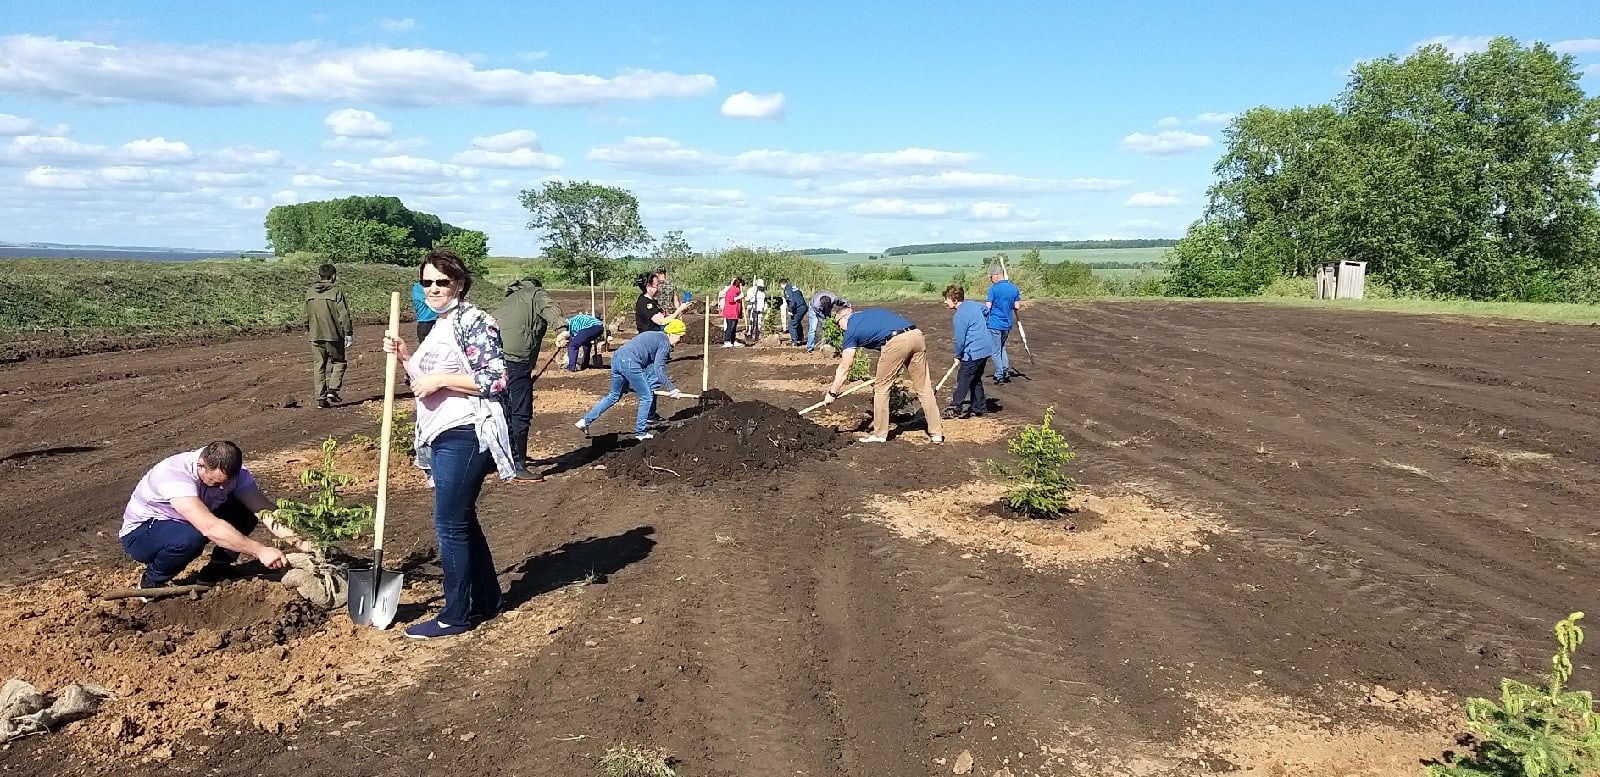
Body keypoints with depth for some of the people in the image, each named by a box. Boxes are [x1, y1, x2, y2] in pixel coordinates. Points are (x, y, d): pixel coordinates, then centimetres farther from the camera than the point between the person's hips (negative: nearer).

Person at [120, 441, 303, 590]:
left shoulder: (230, 470, -18)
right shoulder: (174, 474, -37)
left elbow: (264, 508, -21)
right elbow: (210, 528, -48)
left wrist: (298, 542, -35)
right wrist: (260, 551, -51)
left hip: (182, 523, 6)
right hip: (140, 533, -6)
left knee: (245, 513, -17)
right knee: (190, 538, -38)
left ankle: (214, 574, 1)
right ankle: (151, 583, -9)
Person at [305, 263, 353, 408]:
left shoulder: (310, 292, 7)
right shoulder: (337, 290, -9)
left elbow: (306, 315, 16)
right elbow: (343, 314, -11)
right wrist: (348, 333, -6)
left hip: (316, 336, 4)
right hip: (334, 335, -4)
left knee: (318, 366, 9)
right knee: (339, 362, 12)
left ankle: (321, 397, 8)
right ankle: (333, 390, -4)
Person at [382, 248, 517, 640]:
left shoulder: (474, 321, -13)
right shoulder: (440, 326, 16)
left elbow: (496, 380, -20)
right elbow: (427, 379, 23)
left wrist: (440, 379, -20)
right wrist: (405, 356, 7)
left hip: (465, 435, -10)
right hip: (444, 435, 10)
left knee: (450, 524, -4)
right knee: (462, 519, 16)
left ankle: (456, 615, 8)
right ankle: (486, 600, 28)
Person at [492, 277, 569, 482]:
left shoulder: (506, 301, 32)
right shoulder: (536, 294, 9)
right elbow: (550, 308, -15)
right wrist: (561, 329, -34)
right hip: (515, 360, -8)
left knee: (507, 412, 22)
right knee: (521, 415, -4)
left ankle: (510, 458, 34)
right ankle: (518, 468, -2)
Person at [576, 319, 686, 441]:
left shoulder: (656, 336, 26)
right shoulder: (664, 342, -2)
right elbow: (658, 368, -9)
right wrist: (671, 389, -4)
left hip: (617, 357, 9)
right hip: (630, 363, -9)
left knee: (614, 396, 22)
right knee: (647, 397, 5)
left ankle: (586, 421, 20)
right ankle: (640, 432, 12)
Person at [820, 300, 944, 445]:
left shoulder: (852, 329, 12)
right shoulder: (870, 312, 31)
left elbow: (844, 368, 15)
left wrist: (832, 393, 24)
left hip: (897, 342, -7)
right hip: (917, 335, 7)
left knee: (881, 388, 12)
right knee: (924, 388, 13)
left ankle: (880, 434, 19)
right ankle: (937, 433, 16)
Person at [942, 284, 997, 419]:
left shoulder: (959, 316, -18)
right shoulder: (973, 304, 8)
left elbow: (960, 340, -14)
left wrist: (958, 356, 2)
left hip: (974, 352, -9)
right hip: (987, 348, 9)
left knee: (963, 379, -3)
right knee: (975, 379, 18)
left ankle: (955, 408, -3)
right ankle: (979, 407, 23)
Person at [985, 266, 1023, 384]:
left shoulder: (994, 289, -13)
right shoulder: (1014, 288, 3)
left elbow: (988, 307, -14)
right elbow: (1016, 307, 6)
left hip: (995, 324, -6)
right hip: (1008, 324, 6)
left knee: (996, 350, 4)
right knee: (1001, 347, 24)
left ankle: (999, 376, 6)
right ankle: (1006, 371, 18)